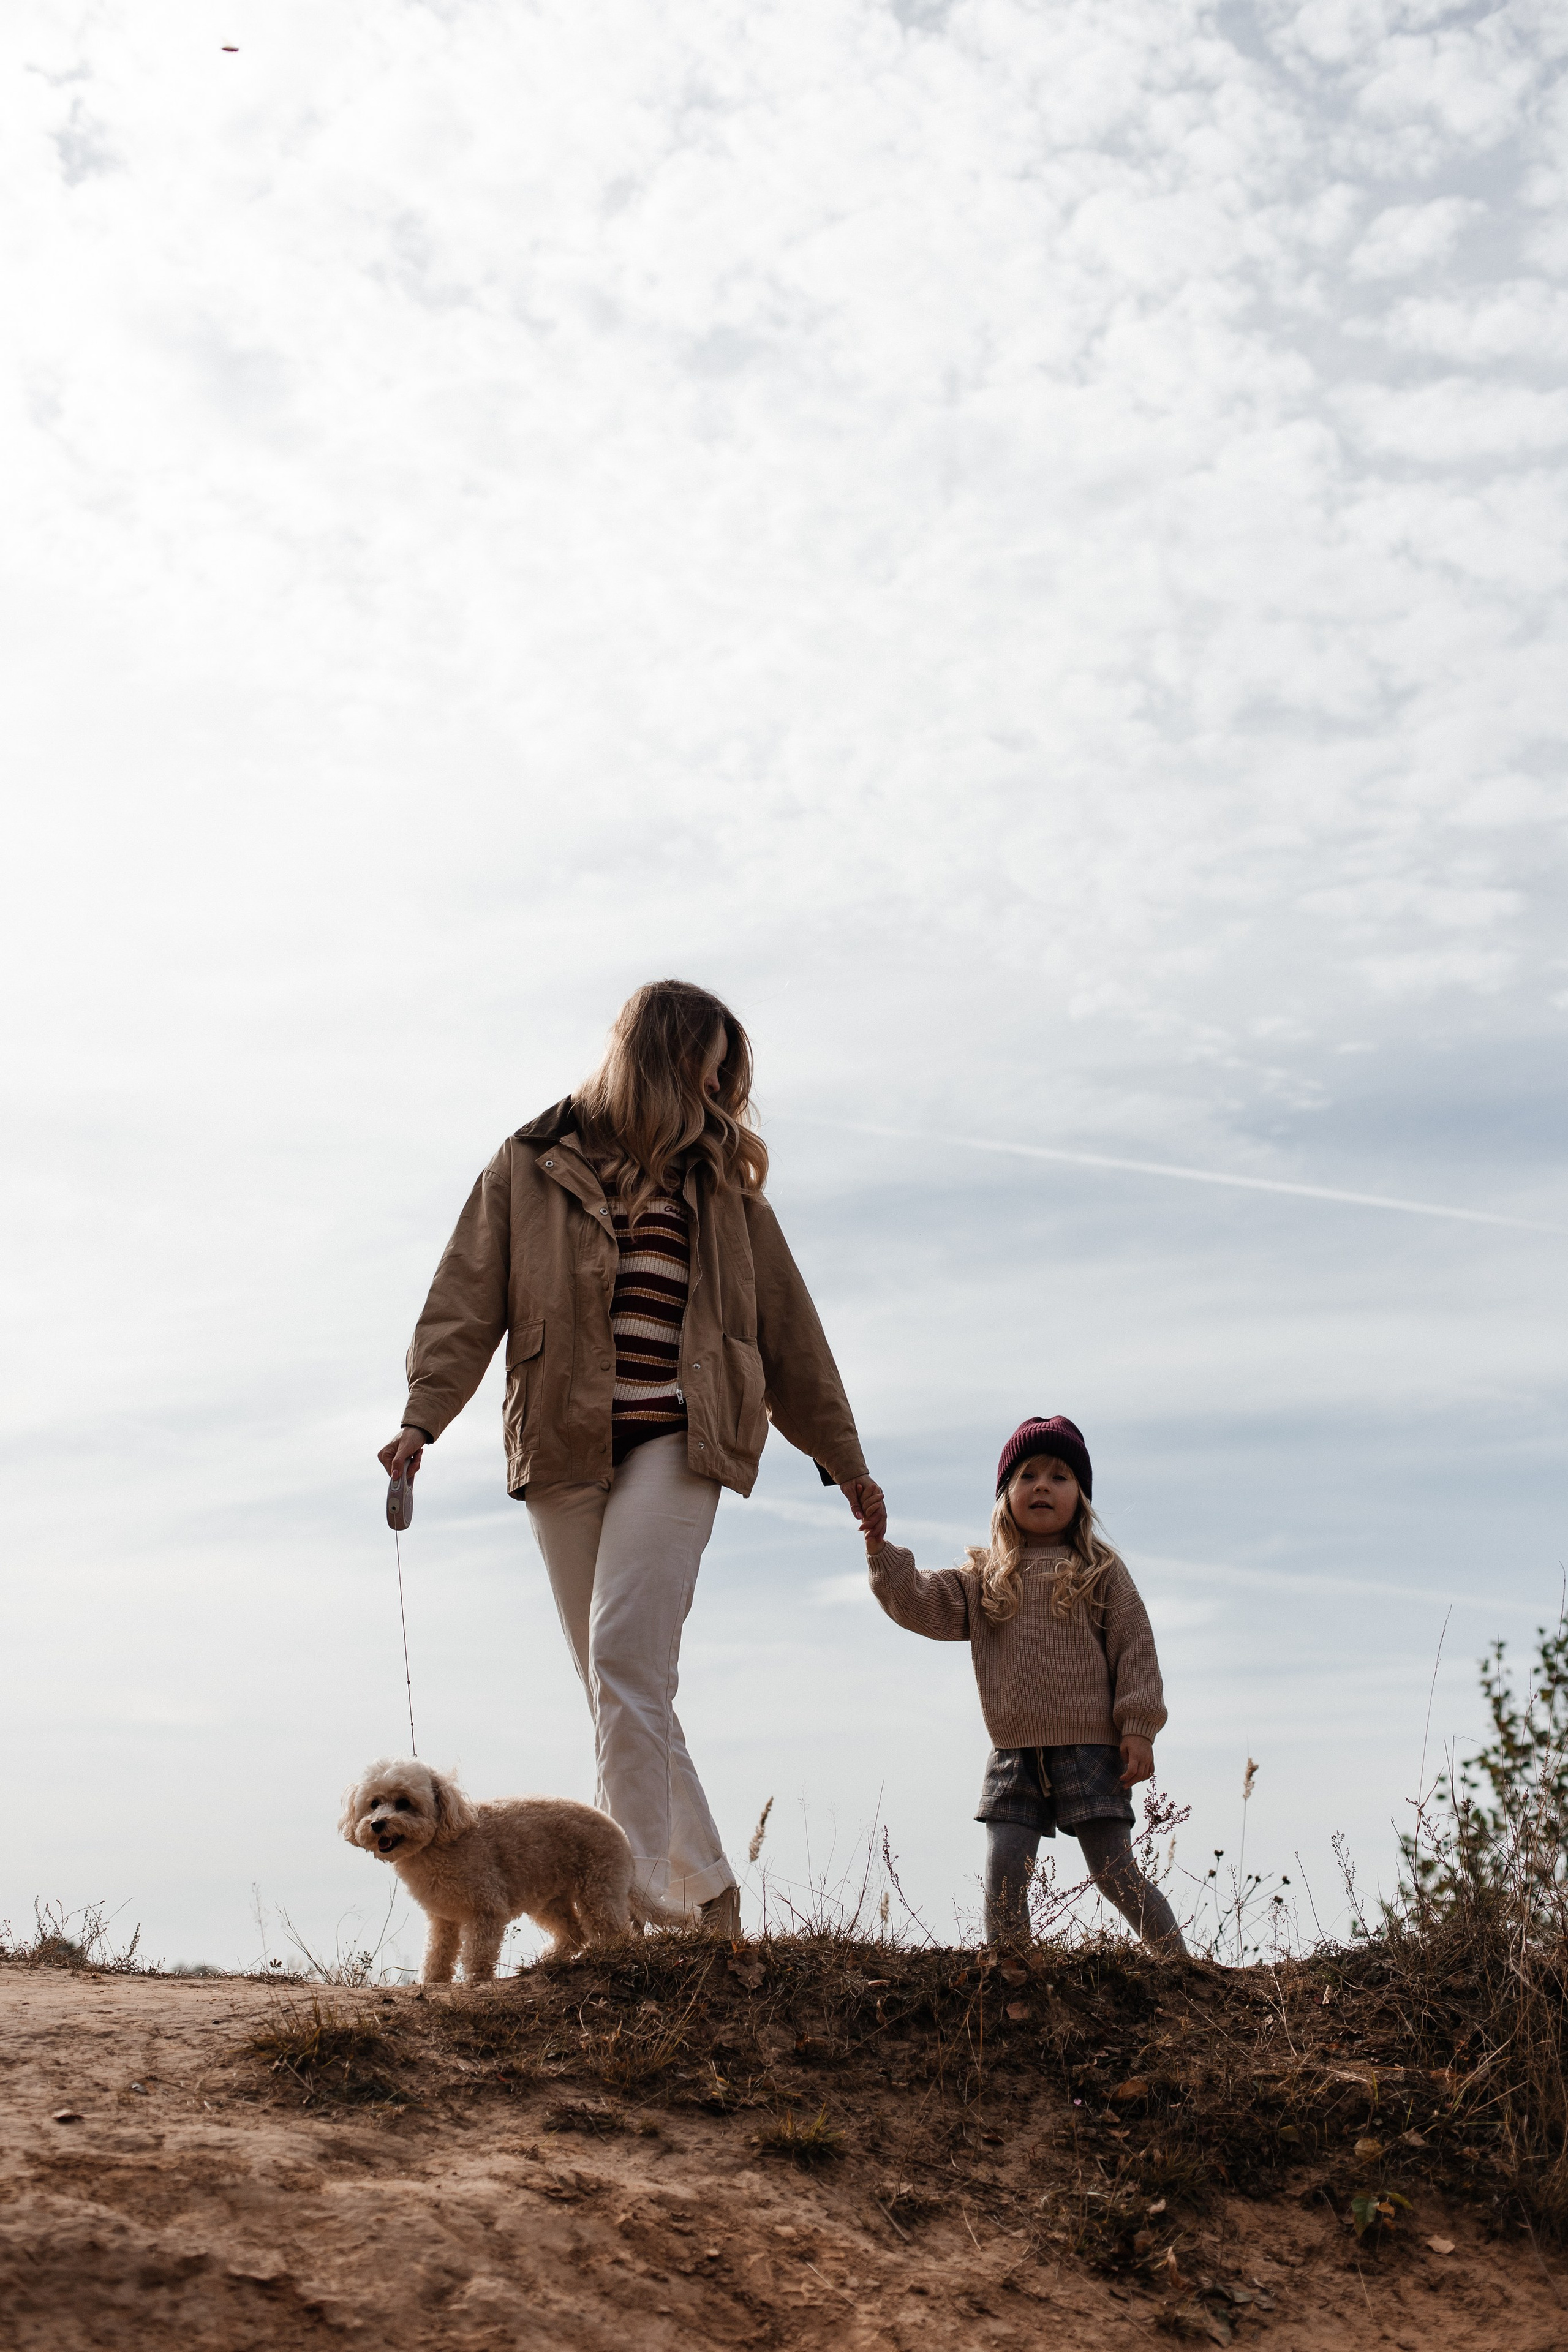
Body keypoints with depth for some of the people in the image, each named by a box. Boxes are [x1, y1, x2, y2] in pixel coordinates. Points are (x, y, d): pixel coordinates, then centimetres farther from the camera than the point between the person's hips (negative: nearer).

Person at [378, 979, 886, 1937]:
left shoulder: (720, 1179, 16)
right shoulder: (532, 1166, 11)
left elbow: (785, 1323, 19)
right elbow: (469, 1298, 3)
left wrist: (844, 1459, 21)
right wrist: (422, 1419, -11)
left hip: (675, 1443, -1)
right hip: (564, 1451, 2)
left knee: (624, 1660, -18)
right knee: (624, 1688, 4)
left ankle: (658, 1899, -19)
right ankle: (707, 1894, 13)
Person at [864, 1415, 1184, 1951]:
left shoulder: (1101, 1573, 3)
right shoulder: (984, 1579, 11)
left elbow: (1134, 1651, 0)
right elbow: (924, 1604, 0)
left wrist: (1138, 1729, -7)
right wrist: (882, 1552, -13)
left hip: (1091, 1750, -3)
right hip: (1014, 1758, 3)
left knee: (1114, 1873, -1)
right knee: (1003, 1877, -1)